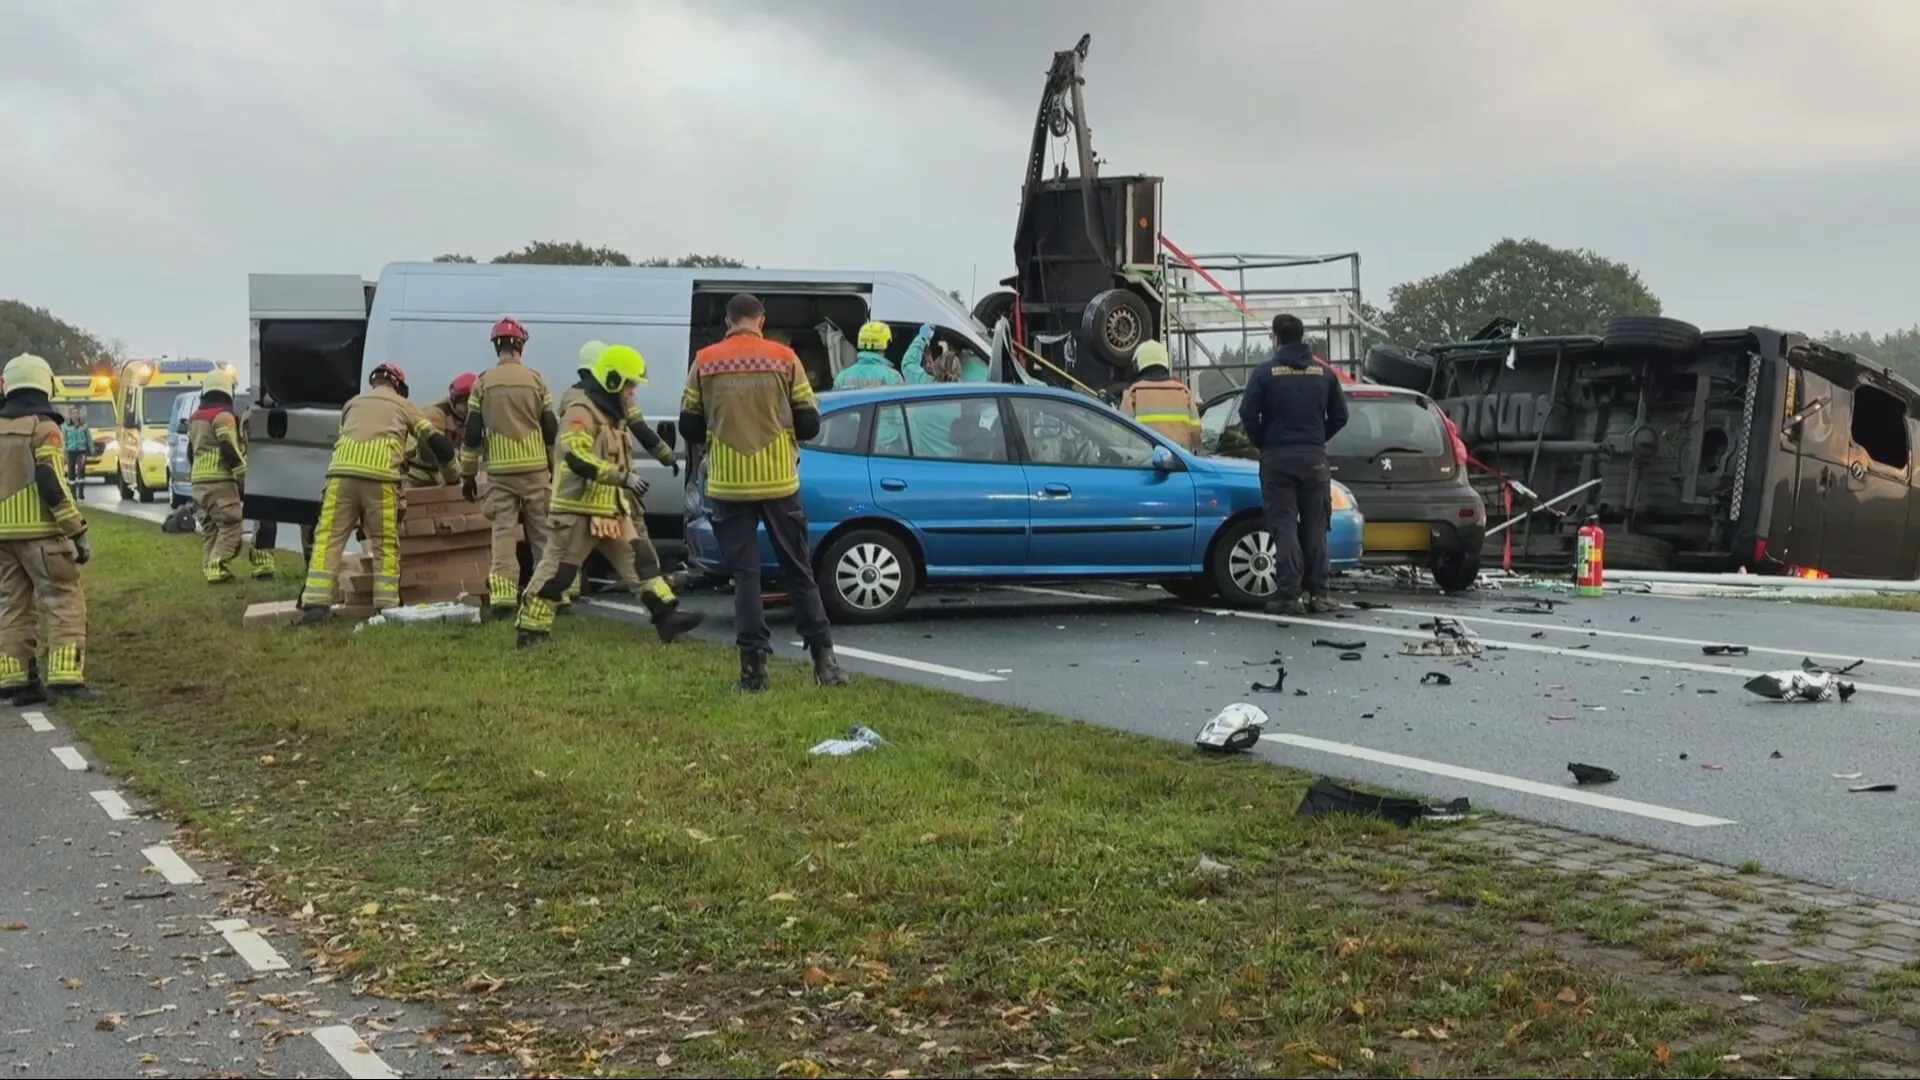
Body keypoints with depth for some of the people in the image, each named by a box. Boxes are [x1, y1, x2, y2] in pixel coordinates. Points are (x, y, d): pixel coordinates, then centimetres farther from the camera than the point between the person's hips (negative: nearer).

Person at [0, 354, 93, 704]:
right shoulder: (44, 428, -8)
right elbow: (52, 485, -15)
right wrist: (78, 532, -12)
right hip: (40, 532, -6)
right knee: (64, 602, -3)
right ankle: (66, 677, -12)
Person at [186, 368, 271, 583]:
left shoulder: (195, 418, 21)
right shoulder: (223, 416, -8)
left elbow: (191, 452, 25)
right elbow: (228, 449, -17)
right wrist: (244, 473, -10)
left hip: (199, 480, 9)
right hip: (220, 479, -9)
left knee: (209, 527, 11)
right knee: (231, 525, -8)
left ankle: (210, 568, 5)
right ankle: (218, 567, -18)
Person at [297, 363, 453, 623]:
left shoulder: (353, 404, 31)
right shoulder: (404, 405, 24)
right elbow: (437, 441, 19)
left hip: (342, 470, 2)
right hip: (380, 474, -2)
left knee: (329, 537, 3)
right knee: (385, 543, 6)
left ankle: (315, 603, -6)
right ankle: (387, 607, 1)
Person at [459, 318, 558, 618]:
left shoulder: (483, 383, 2)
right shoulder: (535, 381, 1)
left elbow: (471, 432, 3)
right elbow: (551, 430, 4)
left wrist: (467, 474, 10)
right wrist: (555, 468, 13)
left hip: (499, 471, 0)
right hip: (535, 469, 0)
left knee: (503, 532, 1)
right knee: (543, 533, 9)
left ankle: (502, 596, -7)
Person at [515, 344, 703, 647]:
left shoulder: (612, 412, 17)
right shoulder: (580, 410, -16)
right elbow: (576, 457, -29)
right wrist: (624, 477, -27)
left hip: (612, 509, 10)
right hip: (578, 508, -10)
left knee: (641, 559, 5)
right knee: (557, 571, -3)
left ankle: (666, 616, 5)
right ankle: (531, 631, 5)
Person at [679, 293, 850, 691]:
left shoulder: (705, 362, 0)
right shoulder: (784, 358, -1)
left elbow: (690, 427, 5)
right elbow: (809, 423, 1)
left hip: (728, 484, 0)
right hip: (778, 481, 0)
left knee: (745, 574, 6)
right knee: (798, 571, 11)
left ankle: (754, 665, 2)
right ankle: (823, 658, 10)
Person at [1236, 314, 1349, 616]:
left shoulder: (1265, 373, -5)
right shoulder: (1324, 373, 5)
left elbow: (1248, 414, -11)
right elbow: (1339, 415, 6)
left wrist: (1262, 444, 5)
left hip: (1277, 458, -2)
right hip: (1314, 458, 3)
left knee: (1284, 526, -1)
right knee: (1315, 527, 8)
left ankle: (1289, 595, -7)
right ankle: (1318, 593, 7)